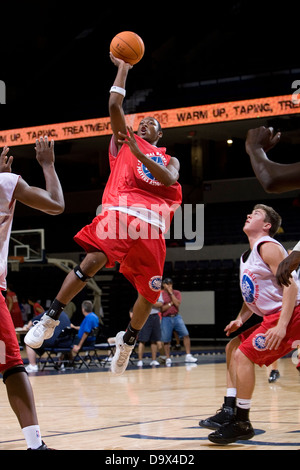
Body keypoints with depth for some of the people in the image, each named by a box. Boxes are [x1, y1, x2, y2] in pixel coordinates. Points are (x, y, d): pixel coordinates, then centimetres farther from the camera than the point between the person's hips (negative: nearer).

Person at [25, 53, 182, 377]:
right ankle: (50, 319, -20)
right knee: (92, 261, -28)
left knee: (150, 292, 0)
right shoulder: (124, 142, 23)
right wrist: (123, 67, 14)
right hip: (120, 212, -3)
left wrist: (139, 153, -7)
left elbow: (169, 179, 2)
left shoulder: (169, 160, 26)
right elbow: (114, 105, 9)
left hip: (152, 227, 3)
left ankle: (128, 340, 25)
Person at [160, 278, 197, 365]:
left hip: (176, 317, 2)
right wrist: (171, 303, -10)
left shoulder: (177, 293, 7)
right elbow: (161, 308, -6)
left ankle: (188, 356, -9)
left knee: (186, 334, -12)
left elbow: (177, 304, -10)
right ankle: (168, 358, 13)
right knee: (166, 340, 1)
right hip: (166, 318, -2)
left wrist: (171, 293, -9)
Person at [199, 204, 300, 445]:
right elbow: (252, 293, 26)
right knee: (233, 348, 14)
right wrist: (241, 319, 7)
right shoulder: (248, 255, 18)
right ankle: (229, 411, 12)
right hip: (271, 316, 10)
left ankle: (241, 423, -7)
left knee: (243, 355, -15)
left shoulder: (268, 247, -12)